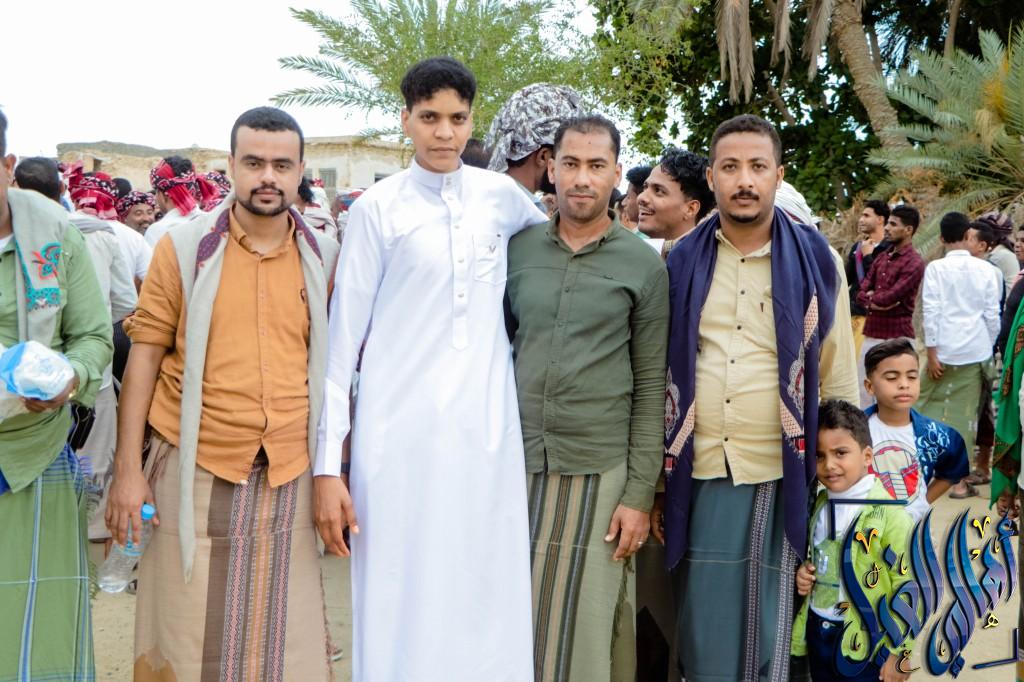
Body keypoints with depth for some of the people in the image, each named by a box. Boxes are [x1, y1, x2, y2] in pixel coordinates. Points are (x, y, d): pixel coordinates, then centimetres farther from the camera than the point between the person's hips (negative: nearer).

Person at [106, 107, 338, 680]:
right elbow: (145, 356, 0)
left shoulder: (324, 257, 5)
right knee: (188, 636, 6)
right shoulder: (184, 247, -2)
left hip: (290, 476, 2)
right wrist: (128, 469, -4)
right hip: (195, 471, -2)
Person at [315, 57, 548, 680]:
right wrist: (328, 465, -5)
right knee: (402, 602, 1)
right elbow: (343, 339, -2)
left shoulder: (503, 196, 7)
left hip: (487, 431, 3)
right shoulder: (379, 207, -1)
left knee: (486, 600, 6)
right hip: (401, 431, -2)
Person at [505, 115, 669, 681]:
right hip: (517, 464, 3)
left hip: (599, 470, -2)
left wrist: (640, 494, -5)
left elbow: (650, 388, 0)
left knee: (584, 628, 0)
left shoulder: (643, 266, 1)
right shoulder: (517, 249, 8)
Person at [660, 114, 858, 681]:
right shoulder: (681, 264, 6)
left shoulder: (817, 262, 2)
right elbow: (659, 382, 9)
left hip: (783, 481, -1)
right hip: (698, 480, 1)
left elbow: (839, 384, 5)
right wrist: (655, 485, 7)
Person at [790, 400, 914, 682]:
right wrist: (805, 572, 1)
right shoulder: (820, 505, 4)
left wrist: (900, 654, -12)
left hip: (863, 646, -6)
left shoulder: (888, 514, -17)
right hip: (817, 635, 6)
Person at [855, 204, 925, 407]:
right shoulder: (882, 257, 13)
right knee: (863, 390, 11)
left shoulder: (914, 263, -11)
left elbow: (890, 297, -19)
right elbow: (862, 292, 9)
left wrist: (871, 297, -1)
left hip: (897, 336, -8)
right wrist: (873, 302, -11)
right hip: (872, 332, 8)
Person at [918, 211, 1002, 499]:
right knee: (966, 411, 5)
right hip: (978, 349, 2)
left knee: (932, 405, 12)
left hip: (946, 349, -2)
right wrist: (990, 347, 15)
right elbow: (992, 313, 3)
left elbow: (931, 311, -9)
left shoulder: (936, 268, -5)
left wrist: (931, 352, -6)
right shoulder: (986, 269, 1)